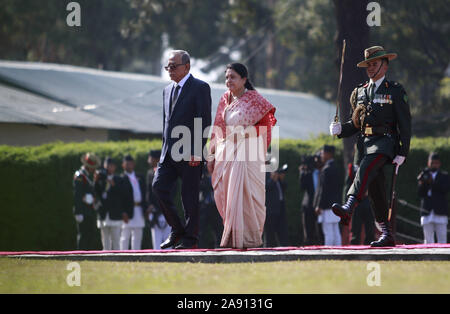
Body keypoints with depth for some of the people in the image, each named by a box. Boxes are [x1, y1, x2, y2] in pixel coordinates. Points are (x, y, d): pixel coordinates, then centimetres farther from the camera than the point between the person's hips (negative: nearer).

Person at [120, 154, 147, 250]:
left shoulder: (139, 178, 16)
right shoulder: (121, 179, -4)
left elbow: (144, 194, 18)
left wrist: (145, 209, 7)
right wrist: (123, 212, -18)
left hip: (139, 210, 6)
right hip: (127, 212, -6)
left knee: (137, 237, 10)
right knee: (125, 236, -4)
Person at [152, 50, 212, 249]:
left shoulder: (200, 88, -4)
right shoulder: (168, 90, 19)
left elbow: (204, 122, -10)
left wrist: (196, 151, -16)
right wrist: (164, 150, 15)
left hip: (190, 153, -7)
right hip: (170, 153, 7)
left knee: (189, 196, -3)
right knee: (159, 186, -8)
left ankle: (190, 238, 5)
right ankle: (177, 231, 4)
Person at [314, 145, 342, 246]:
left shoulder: (327, 169, -14)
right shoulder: (335, 168, 16)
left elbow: (324, 189, -17)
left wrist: (319, 206, -14)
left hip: (327, 206, -10)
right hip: (335, 204, 10)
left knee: (328, 232, -9)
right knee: (335, 231, 9)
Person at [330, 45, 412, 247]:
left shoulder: (395, 91, 3)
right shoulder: (359, 92, 19)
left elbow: (405, 124, -1)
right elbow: (355, 124, 24)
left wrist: (402, 153, -9)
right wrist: (340, 129, 2)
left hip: (386, 142, -6)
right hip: (367, 143, 6)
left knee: (366, 169, -32)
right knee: (375, 190, 2)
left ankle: (348, 208, -50)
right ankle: (386, 235, 8)